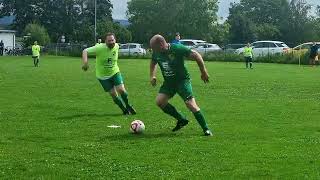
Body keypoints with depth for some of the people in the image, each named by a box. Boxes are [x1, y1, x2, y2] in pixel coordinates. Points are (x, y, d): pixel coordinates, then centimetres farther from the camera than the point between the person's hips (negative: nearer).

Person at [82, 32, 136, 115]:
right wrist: (85, 62, -41)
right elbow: (85, 51, -24)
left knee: (121, 90, -12)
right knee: (113, 94, -2)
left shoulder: (116, 46, -8)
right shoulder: (100, 48, -24)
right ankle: (125, 110, 18)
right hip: (103, 76, -2)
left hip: (115, 72, 3)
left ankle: (128, 105, 16)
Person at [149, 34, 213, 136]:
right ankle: (181, 120, 5)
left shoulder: (178, 49, -22)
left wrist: (203, 72, -13)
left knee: (190, 104, -18)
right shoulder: (156, 53, -4)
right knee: (159, 101, -12)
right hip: (168, 82, 6)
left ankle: (206, 129, -5)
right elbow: (153, 62, 21)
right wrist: (152, 76, 8)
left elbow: (196, 56, -16)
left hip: (182, 80, -6)